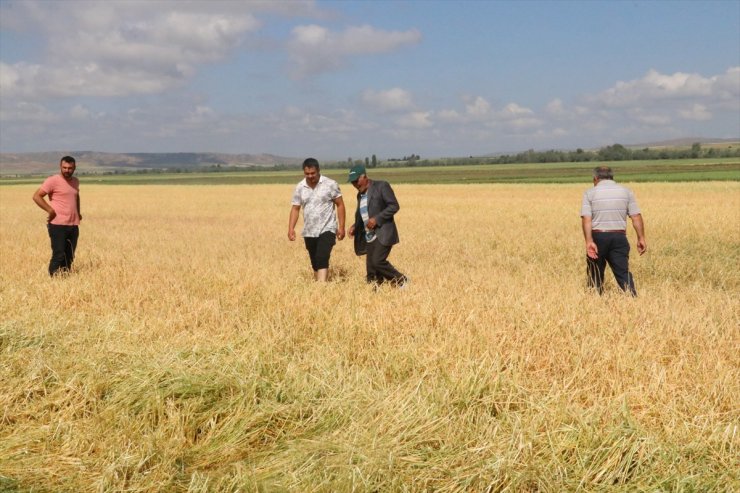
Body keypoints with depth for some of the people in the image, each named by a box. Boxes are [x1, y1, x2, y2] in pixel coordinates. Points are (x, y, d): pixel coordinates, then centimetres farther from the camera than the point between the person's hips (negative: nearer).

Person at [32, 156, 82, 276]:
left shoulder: (75, 182, 13)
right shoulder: (53, 181, -8)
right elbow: (37, 196, -11)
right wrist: (50, 210, -15)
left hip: (73, 225, 7)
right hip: (58, 225, -7)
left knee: (69, 257, 9)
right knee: (59, 256, -10)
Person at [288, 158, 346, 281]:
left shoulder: (330, 184, -7)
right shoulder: (299, 188, 2)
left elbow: (340, 205, -2)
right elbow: (295, 208, 6)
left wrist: (341, 227, -7)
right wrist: (291, 228, -7)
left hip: (327, 229, -4)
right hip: (309, 232, 4)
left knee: (322, 259, -19)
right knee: (315, 263, 11)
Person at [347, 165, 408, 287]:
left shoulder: (381, 186, -5)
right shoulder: (360, 195, 18)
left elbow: (394, 206, -12)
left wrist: (377, 219, -19)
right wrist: (355, 226, 8)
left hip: (383, 234, -7)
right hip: (369, 238, 7)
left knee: (377, 261, -22)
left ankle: (401, 281, -4)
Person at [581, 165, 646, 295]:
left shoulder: (590, 193, 2)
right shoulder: (626, 191, 9)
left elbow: (586, 219, -11)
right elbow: (636, 216, 1)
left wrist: (589, 241, -17)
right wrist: (641, 238, 2)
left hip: (598, 237, -1)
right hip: (619, 237, 2)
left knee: (596, 274, 10)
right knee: (623, 272, 0)